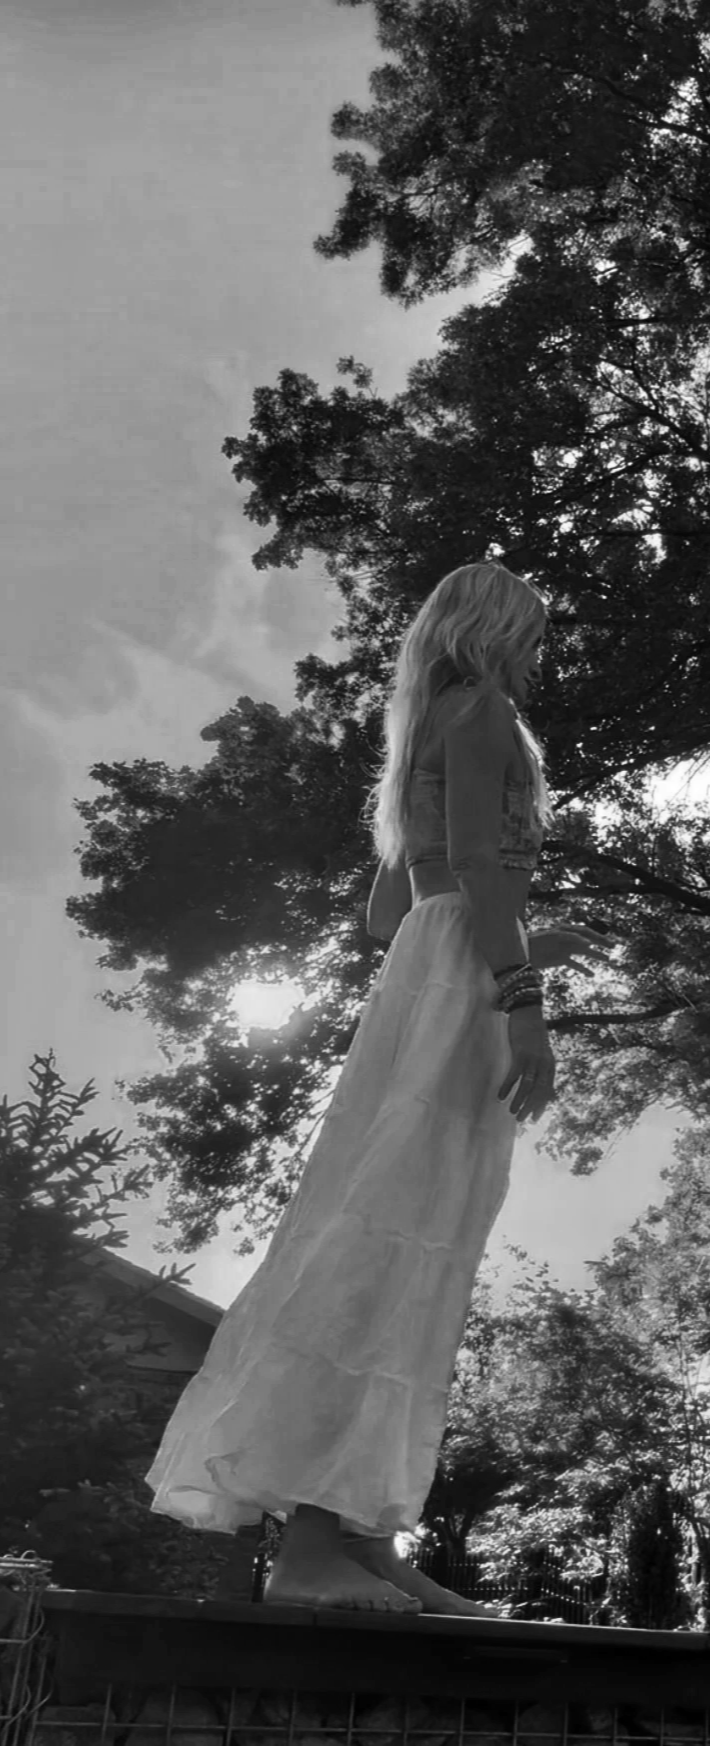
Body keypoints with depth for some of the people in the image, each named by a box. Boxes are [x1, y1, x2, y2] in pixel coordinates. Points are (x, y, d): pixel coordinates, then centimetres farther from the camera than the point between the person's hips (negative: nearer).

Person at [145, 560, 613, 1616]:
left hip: (422, 979, 9)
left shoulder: (420, 741, 27)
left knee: (406, 1263, 2)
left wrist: (524, 951, 31)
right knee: (396, 1252, -16)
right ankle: (313, 1539, -20)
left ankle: (361, 1538, 1)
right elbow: (480, 862, -14)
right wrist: (525, 1001, -21)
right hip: (461, 988, -9)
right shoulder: (481, 709, 1)